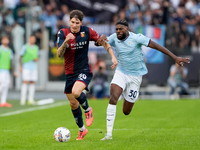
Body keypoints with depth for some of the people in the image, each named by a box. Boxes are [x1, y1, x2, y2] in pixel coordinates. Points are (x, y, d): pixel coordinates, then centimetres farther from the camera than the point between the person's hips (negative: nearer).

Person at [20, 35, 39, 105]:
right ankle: (23, 100, -11)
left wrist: (36, 59, -1)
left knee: (32, 83, 0)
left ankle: (30, 100, 2)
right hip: (26, 67, -5)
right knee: (25, 82, -12)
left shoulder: (36, 48, 14)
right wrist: (20, 66, -10)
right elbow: (21, 57, -2)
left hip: (34, 67, 5)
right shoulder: (25, 47, -1)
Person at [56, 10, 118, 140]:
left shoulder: (87, 31, -8)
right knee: (73, 104, 8)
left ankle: (87, 109, 1)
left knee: (76, 92, -31)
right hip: (70, 73, 3)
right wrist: (66, 41, -32)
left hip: (84, 70, -3)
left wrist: (113, 56, -6)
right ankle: (82, 130, 28)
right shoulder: (63, 33, -7)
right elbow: (59, 54, -15)